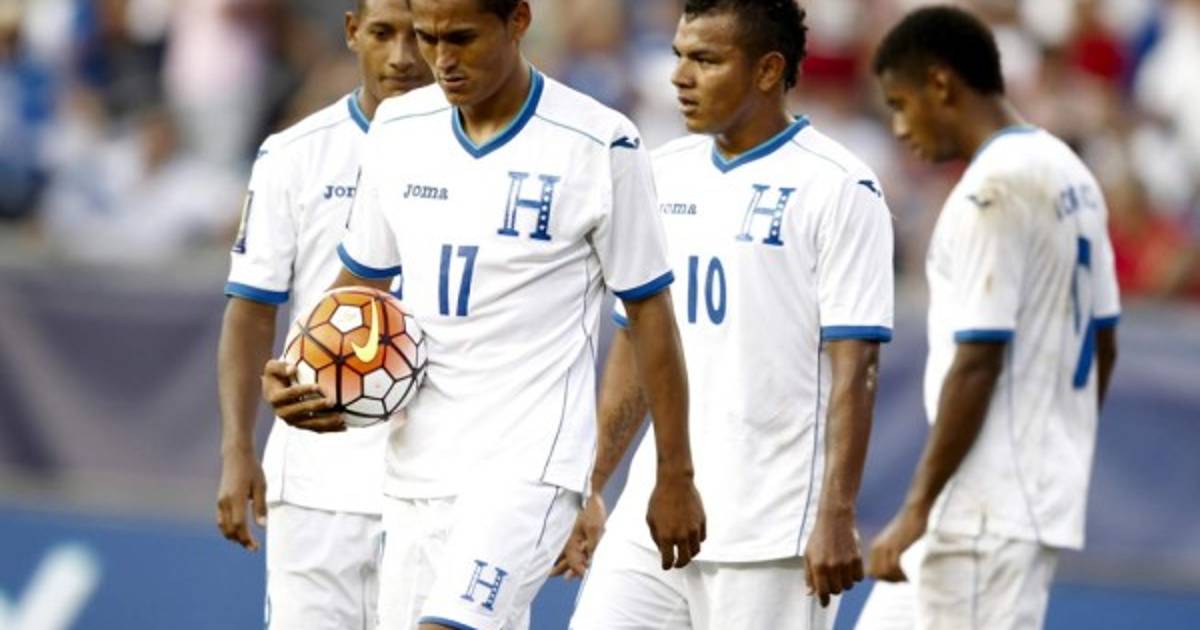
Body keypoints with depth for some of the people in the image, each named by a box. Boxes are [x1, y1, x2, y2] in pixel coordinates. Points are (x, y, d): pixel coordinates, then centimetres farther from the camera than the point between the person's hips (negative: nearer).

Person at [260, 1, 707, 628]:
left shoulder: (600, 146, -9)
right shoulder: (397, 130, 6)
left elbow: (648, 310, -2)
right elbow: (360, 281, 18)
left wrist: (675, 477, 0)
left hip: (528, 465, -6)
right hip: (417, 465, 6)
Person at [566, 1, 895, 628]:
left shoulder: (838, 188, -8)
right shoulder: (664, 176, 12)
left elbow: (852, 369, -11)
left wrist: (837, 516, -17)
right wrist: (588, 489, 15)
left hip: (771, 535, -6)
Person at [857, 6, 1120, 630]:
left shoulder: (991, 191, -16)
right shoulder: (1070, 175, 12)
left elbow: (977, 365, -20)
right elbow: (1102, 345, 17)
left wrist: (917, 511, -18)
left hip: (991, 511, -10)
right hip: (1045, 494, 10)